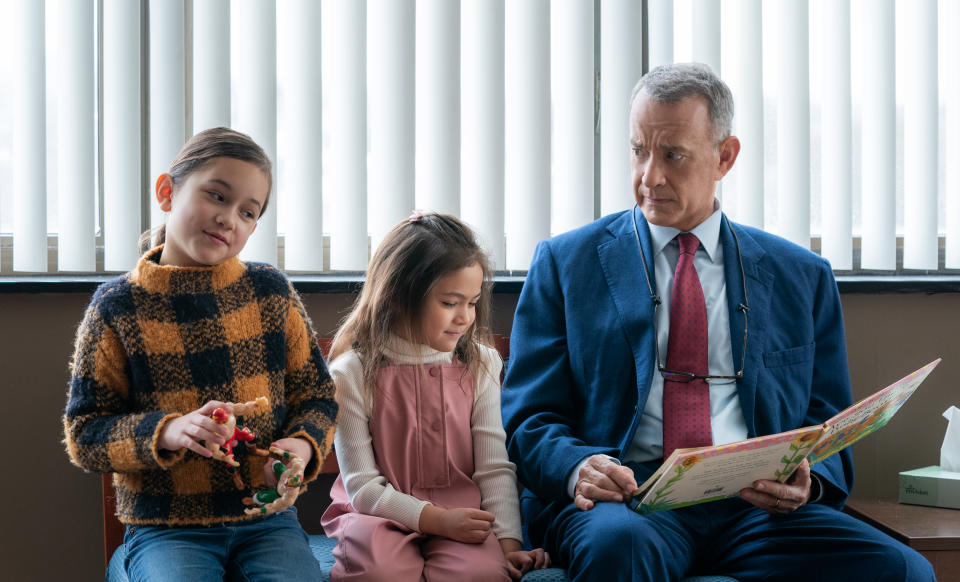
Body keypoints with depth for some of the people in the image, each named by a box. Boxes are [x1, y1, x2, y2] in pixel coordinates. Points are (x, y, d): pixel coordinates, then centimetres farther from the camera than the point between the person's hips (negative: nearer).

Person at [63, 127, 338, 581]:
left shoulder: (271, 292, 4)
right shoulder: (118, 306, -2)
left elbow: (316, 396, 12)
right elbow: (83, 434, -2)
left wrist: (302, 446, -10)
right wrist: (169, 432, -19)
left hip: (266, 517, 2)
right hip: (164, 528, -2)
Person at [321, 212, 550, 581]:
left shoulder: (480, 365, 4)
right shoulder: (354, 371, -6)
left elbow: (495, 468, 2)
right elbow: (361, 485, -8)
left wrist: (508, 543, -12)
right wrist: (436, 519, -19)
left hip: (460, 515, 2)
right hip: (380, 513, -2)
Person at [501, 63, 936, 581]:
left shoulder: (802, 277, 17)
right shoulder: (564, 263, 11)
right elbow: (531, 420, 6)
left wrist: (807, 481, -8)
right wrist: (579, 468, -17)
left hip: (758, 505, 3)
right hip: (626, 502, -2)